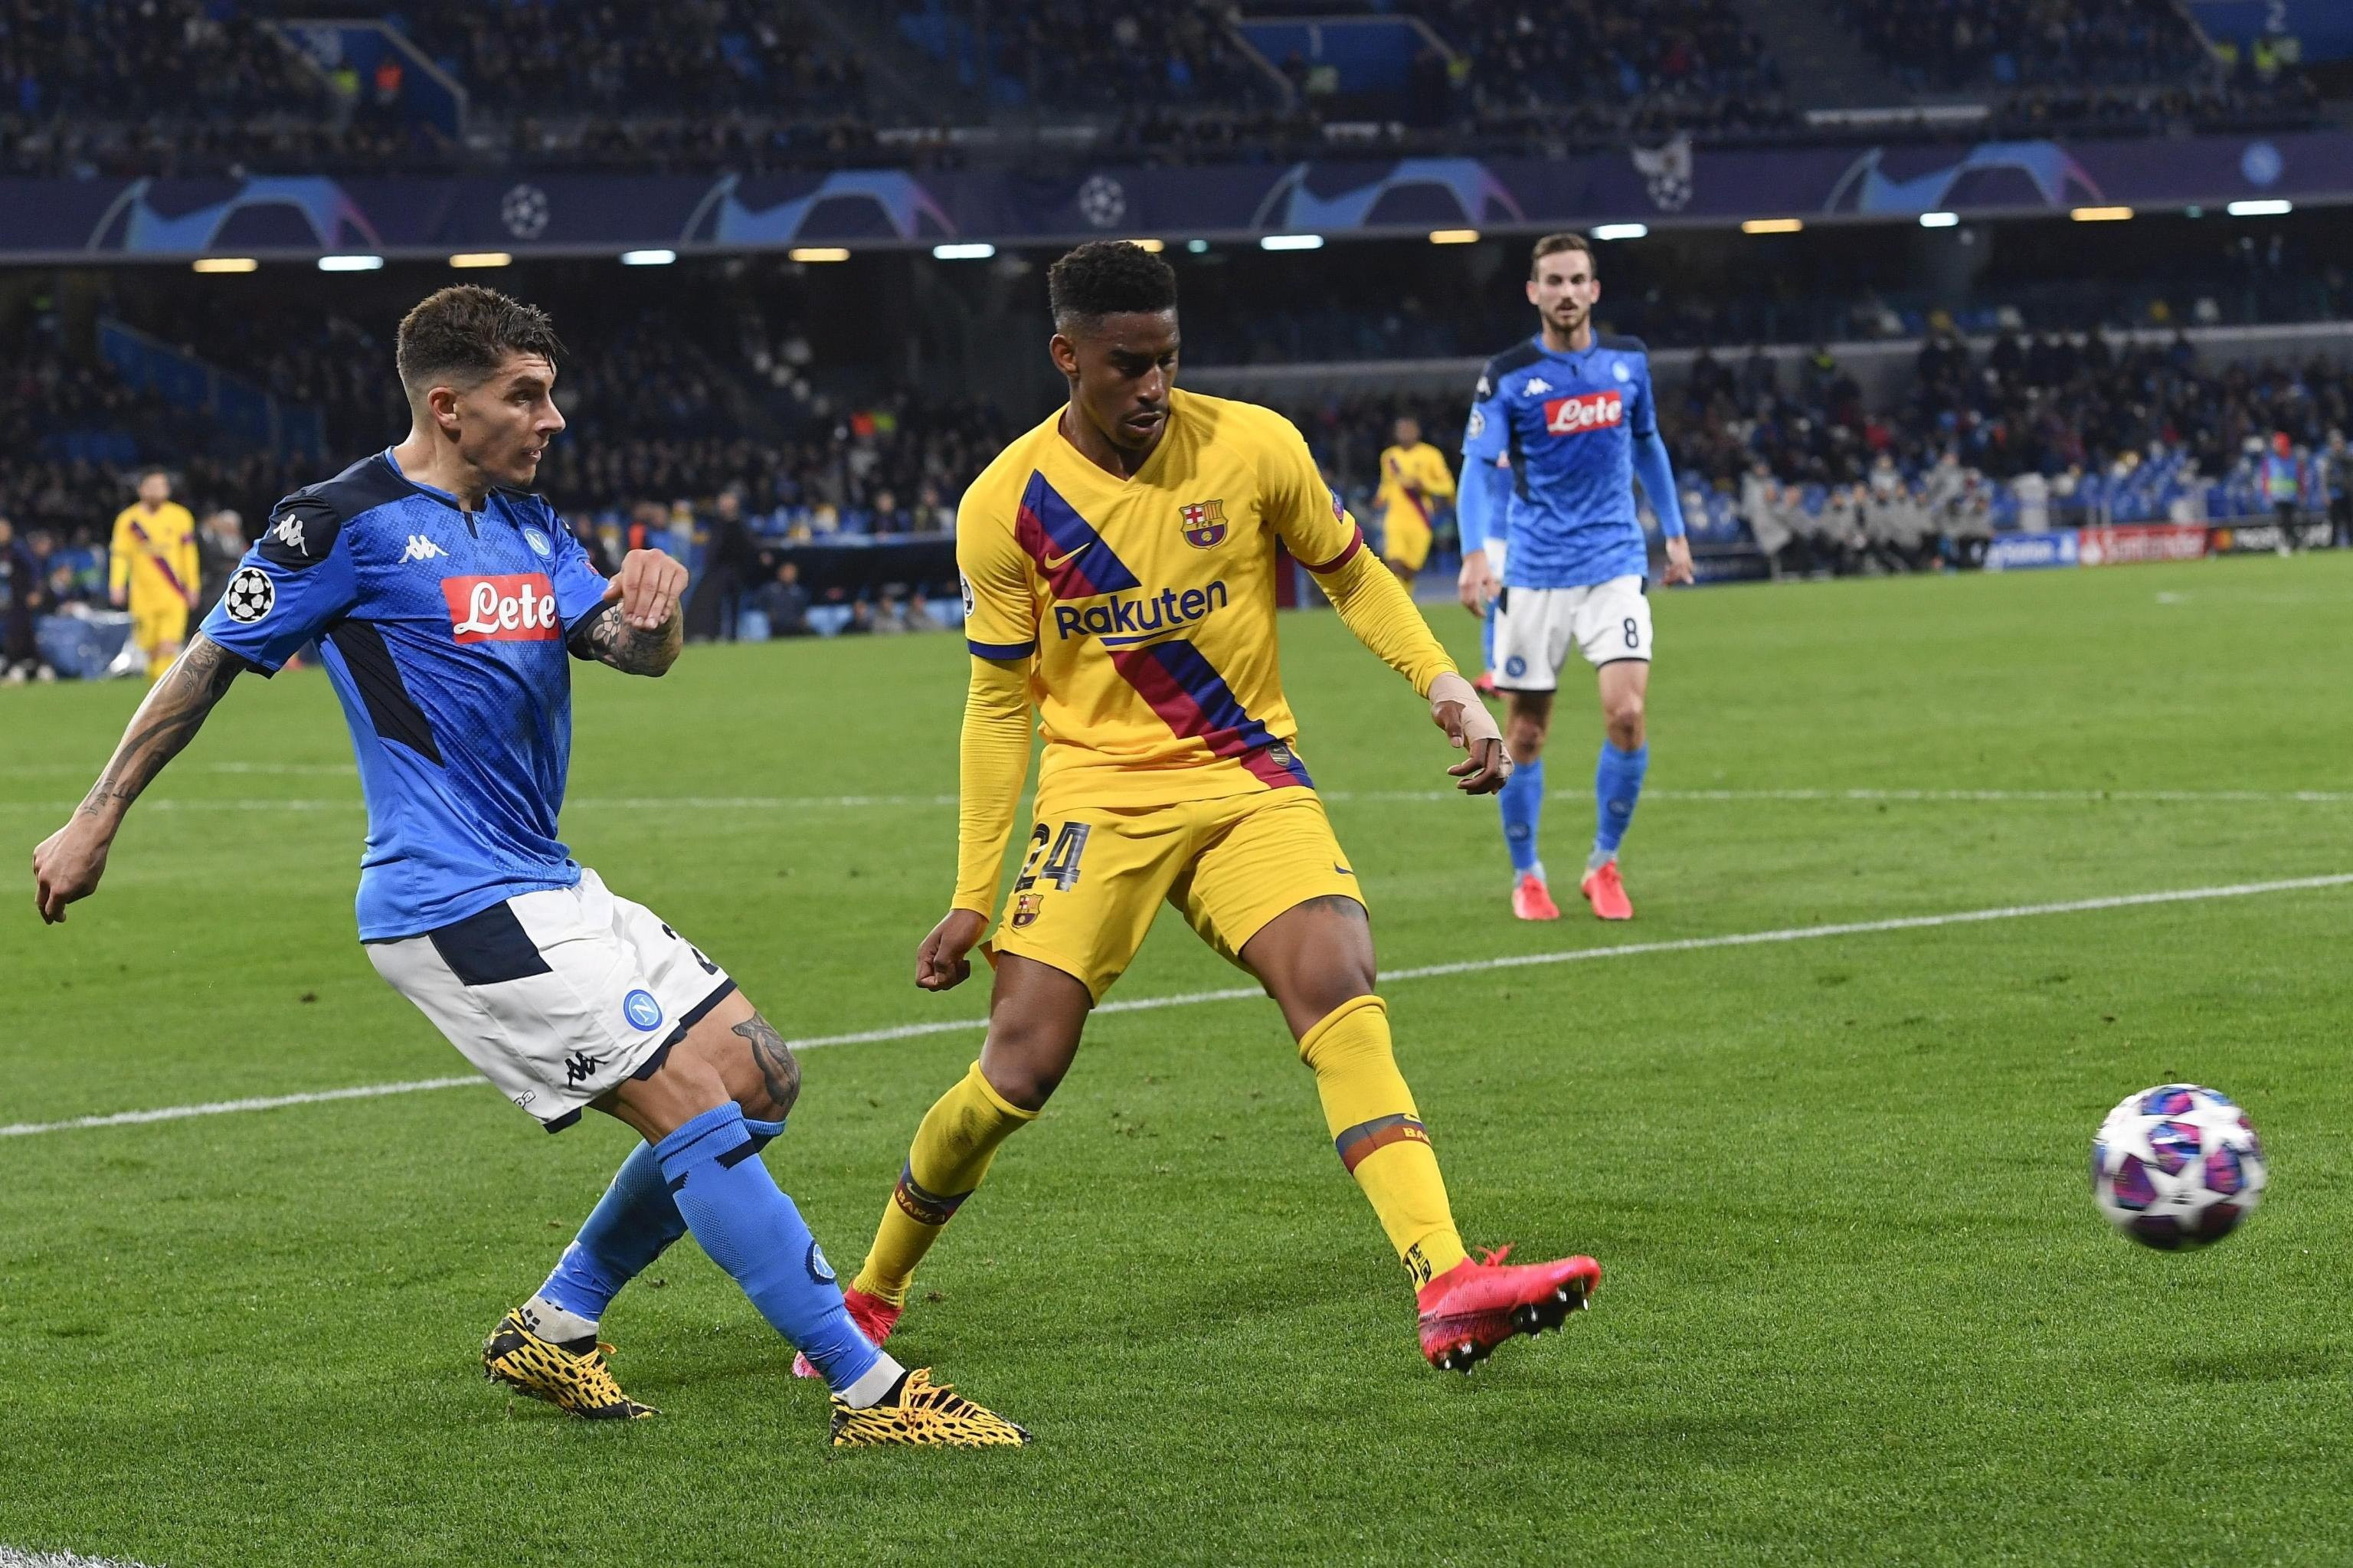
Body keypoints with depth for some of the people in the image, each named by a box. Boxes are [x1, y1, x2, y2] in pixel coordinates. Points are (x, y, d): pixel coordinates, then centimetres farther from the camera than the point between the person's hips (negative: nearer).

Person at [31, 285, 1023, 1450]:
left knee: (759, 1080, 8)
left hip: (551, 891, 9)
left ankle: (553, 1329, 18)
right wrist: (94, 824, 0)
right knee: (693, 1103, -16)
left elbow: (636, 652, 7)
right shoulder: (345, 522, -8)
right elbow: (209, 666, -2)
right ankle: (871, 1391, -15)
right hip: (456, 905, -9)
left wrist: (653, 603, -17)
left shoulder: (527, 525, 15)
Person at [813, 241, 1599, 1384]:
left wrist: (1445, 686, -4)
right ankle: (873, 1292, 14)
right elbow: (999, 702, 4)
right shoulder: (1006, 506, -6)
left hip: (1251, 782, 1)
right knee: (1020, 1066, -10)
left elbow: (1351, 575, 11)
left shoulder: (1251, 447, -5)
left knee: (1341, 990, -24)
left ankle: (1447, 1289, -34)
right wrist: (973, 896, 3)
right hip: (1099, 796, -1)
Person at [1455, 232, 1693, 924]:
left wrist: (1674, 531, 21)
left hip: (1614, 565, 1)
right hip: (1534, 574, -1)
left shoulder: (1628, 359, 4)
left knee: (1626, 713, -14)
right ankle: (1526, 876, 22)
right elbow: (1478, 469, -11)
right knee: (1526, 734, 4)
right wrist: (1475, 555, -26)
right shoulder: (1507, 375, -6)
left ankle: (1604, 864, 4)